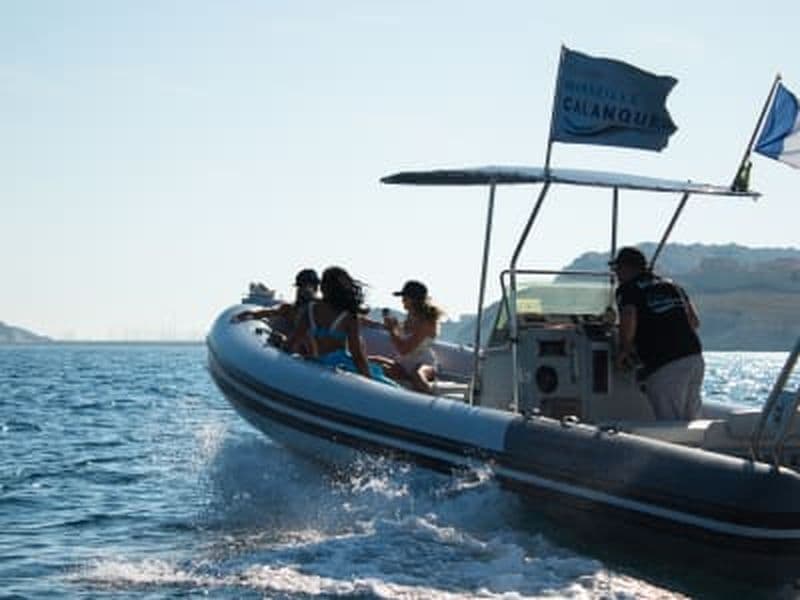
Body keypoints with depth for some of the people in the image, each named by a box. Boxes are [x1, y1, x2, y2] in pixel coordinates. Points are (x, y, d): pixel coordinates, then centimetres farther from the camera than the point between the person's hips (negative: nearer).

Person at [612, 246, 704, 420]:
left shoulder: (628, 289, 0)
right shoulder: (671, 285, 22)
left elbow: (628, 320, -17)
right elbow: (694, 321, 17)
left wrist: (624, 350, -1)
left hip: (664, 367, -7)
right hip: (694, 358, 7)